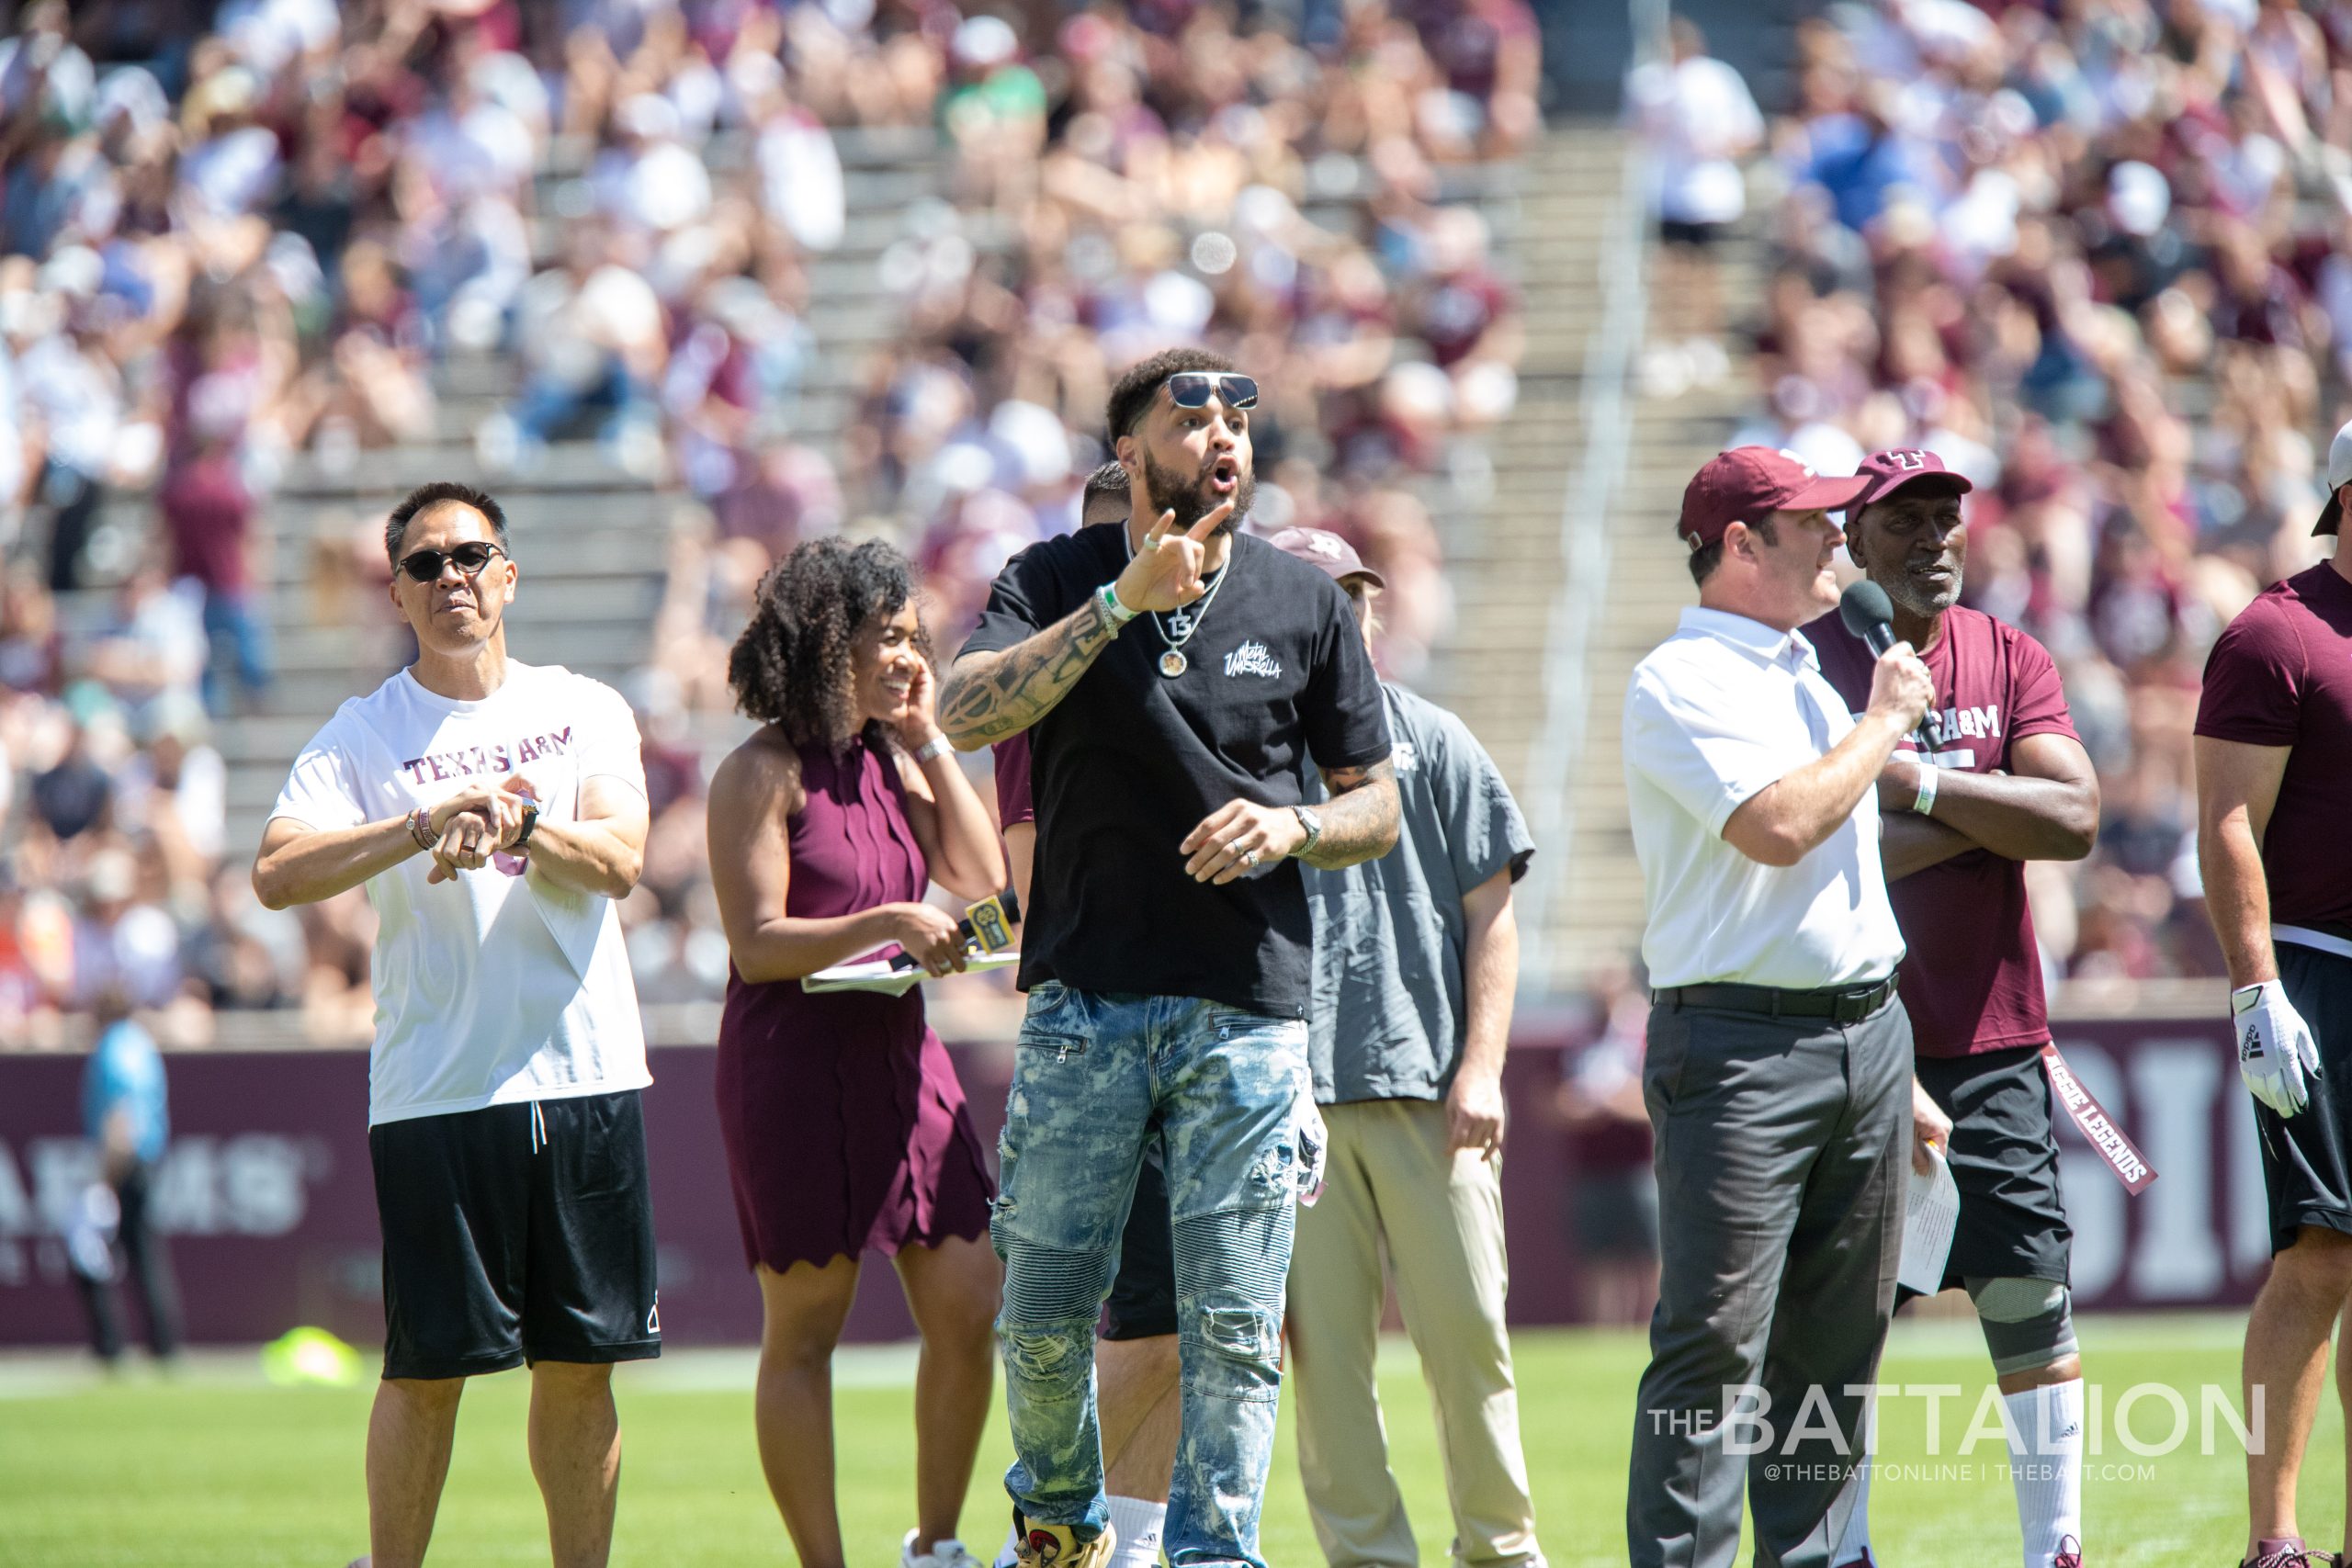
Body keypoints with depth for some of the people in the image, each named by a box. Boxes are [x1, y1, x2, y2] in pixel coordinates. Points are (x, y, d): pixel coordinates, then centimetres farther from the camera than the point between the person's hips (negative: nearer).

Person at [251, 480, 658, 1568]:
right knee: (427, 1366, -3)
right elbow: (276, 873, -12)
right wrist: (427, 824, -23)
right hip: (435, 1091, -2)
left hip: (588, 1072, 2)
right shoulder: (364, 734, 3)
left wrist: (518, 824, -22)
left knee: (582, 1361, 5)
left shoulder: (585, 710, 11)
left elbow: (618, 863, -3)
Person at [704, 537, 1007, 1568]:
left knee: (968, 1306, 1)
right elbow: (758, 945, -11)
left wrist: (929, 741, 6)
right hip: (794, 1065, -7)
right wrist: (886, 924, -23)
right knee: (804, 1328, 0)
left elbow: (981, 878, 7)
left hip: (900, 1055, 7)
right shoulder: (764, 772, -7)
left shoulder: (891, 761, 15)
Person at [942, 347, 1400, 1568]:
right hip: (1085, 999, -1)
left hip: (1248, 1010, 1)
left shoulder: (1304, 604, 7)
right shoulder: (1059, 582, 3)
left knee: (1236, 1328, -4)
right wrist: (1124, 604, -21)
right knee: (1045, 1312, 3)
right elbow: (967, 714, -16)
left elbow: (1378, 807, 12)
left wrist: (1290, 827, -9)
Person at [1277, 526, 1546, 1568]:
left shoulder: (1430, 740, 12)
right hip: (1291, 1091, 0)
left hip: (1427, 1086, 0)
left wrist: (1480, 1068, -2)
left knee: (1467, 1328, -3)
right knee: (1324, 1345, -2)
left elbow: (1489, 914, 9)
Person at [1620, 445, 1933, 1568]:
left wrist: (1894, 1067, 19)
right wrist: (1881, 725, -7)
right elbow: (1778, 826, -22)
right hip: (1740, 1042, -8)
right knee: (1717, 1339, -12)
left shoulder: (1812, 678, 20)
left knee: (1839, 1339, 8)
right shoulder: (1679, 683, -7)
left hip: (1867, 1028, 8)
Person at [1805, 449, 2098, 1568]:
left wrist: (1922, 783, -13)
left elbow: (2075, 819, -6)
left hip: (1990, 1042, 2)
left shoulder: (2011, 663, 8)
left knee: (2032, 1297, 1)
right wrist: (1994, 816, -9)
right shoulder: (1805, 666, -1)